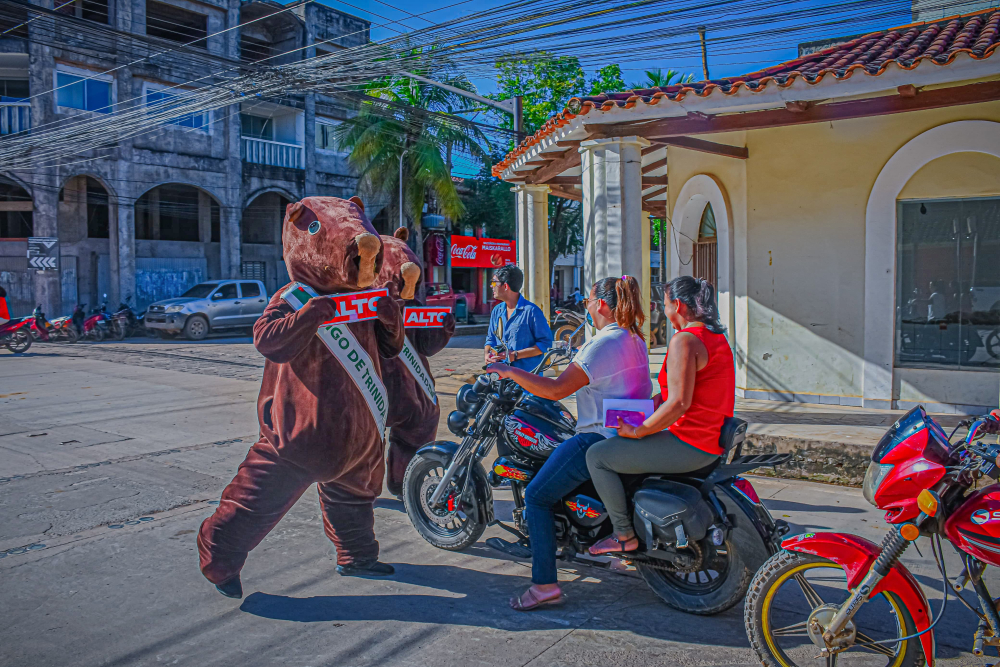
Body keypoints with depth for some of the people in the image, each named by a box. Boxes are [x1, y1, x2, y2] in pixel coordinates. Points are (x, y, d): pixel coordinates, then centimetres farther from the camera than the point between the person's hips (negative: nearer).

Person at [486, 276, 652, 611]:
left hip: (600, 438, -10)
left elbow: (556, 390, -22)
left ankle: (545, 584, -4)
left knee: (537, 496, -3)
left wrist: (509, 371, -14)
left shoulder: (604, 343, -19)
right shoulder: (634, 339, 10)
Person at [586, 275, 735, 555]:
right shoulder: (716, 336, 13)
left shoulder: (685, 340, -18)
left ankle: (624, 535, 3)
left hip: (690, 445, -11)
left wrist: (637, 431, -15)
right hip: (714, 442, 11)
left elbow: (679, 404, -25)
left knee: (597, 456, -5)